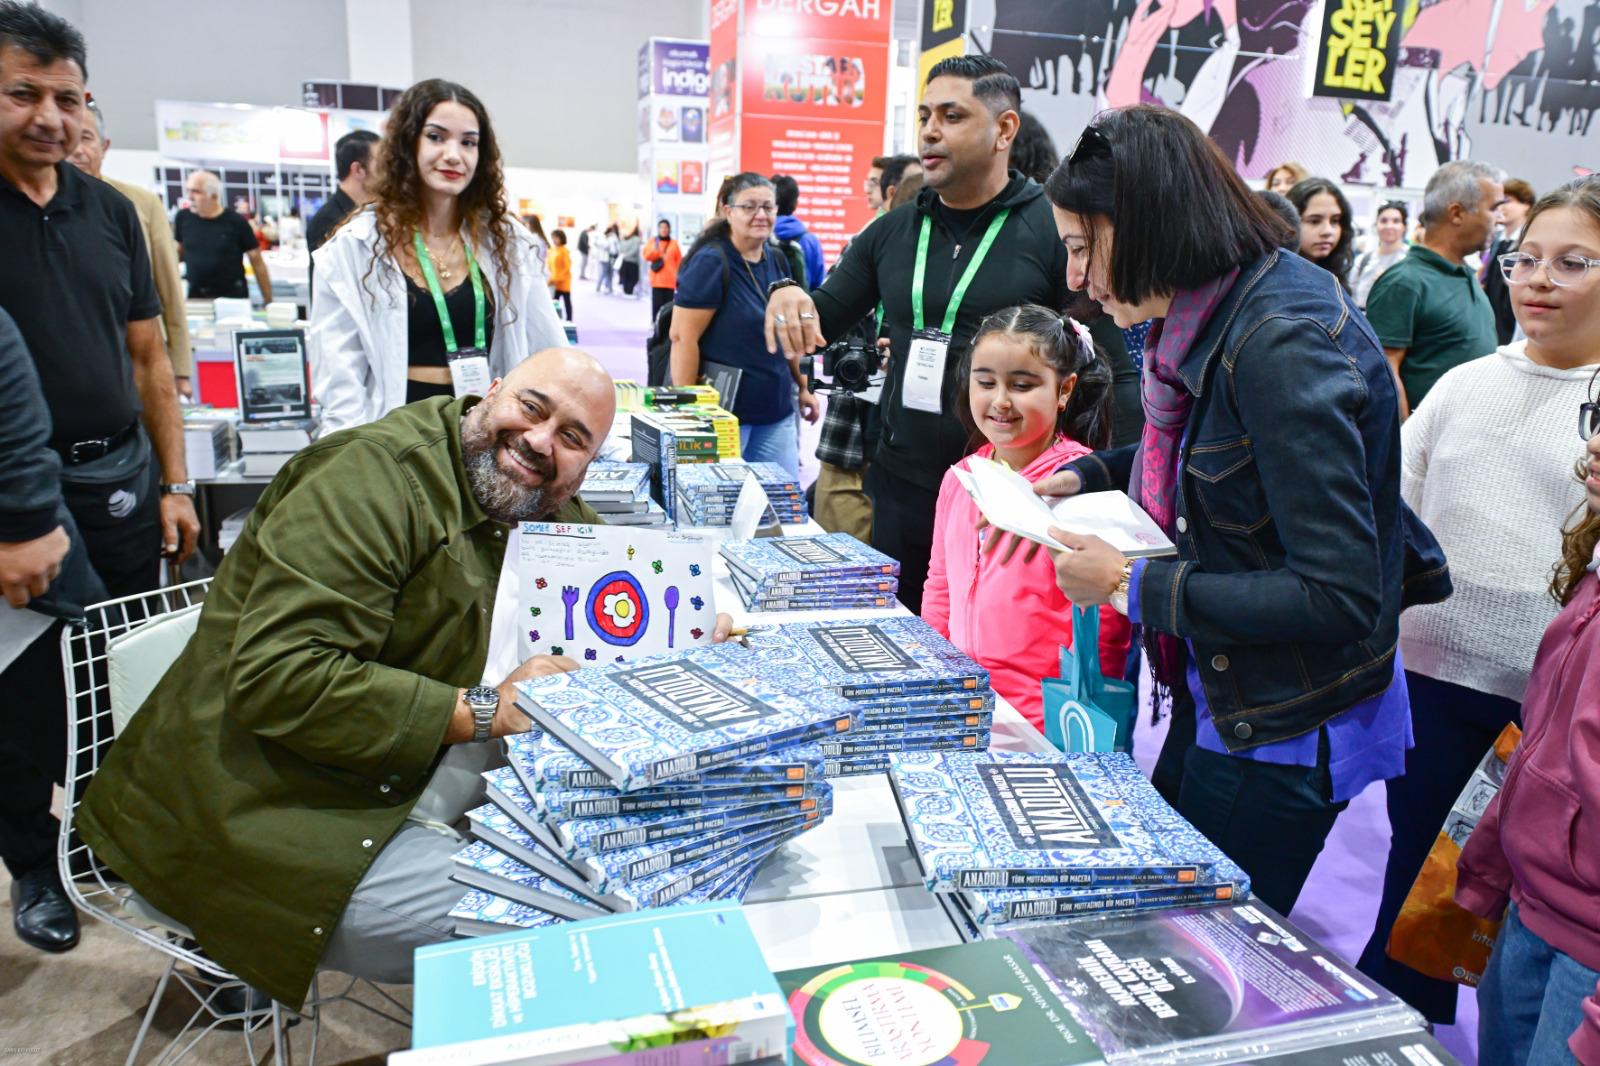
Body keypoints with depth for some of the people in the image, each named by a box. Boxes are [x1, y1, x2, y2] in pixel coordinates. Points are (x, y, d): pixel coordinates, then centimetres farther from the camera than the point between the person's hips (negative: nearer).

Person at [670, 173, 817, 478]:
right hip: (724, 412, -7)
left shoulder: (777, 261, 9)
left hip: (777, 412, 7)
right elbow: (683, 337, -16)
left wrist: (802, 386, 19)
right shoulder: (711, 263, -12)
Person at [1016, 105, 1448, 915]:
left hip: (1288, 734, -8)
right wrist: (1087, 476, 4)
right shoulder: (1220, 316, -1)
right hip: (1220, 694, 8)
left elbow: (1339, 597, -29)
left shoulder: (1282, 344, -27)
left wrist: (1136, 587, -22)